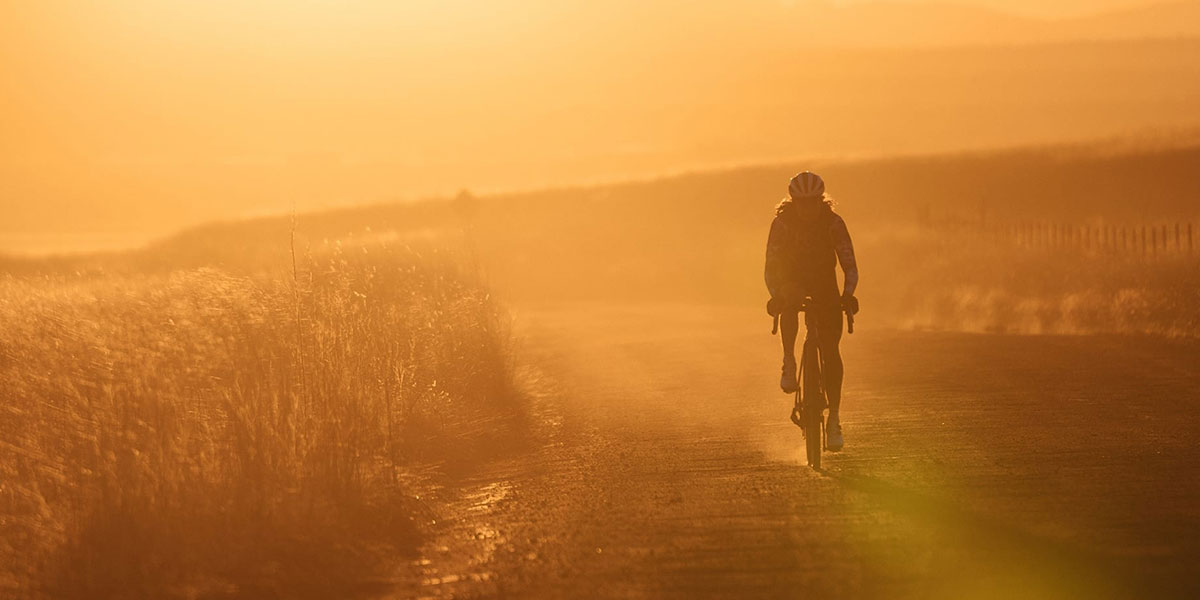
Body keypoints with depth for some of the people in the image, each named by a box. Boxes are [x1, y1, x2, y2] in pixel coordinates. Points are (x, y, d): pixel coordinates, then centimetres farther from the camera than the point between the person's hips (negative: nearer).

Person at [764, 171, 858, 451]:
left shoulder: (833, 223, -16)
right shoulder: (782, 223, -18)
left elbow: (849, 265, -18)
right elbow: (771, 266, -21)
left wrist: (848, 294, -35)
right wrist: (776, 295, -38)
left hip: (825, 286, 1)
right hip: (792, 283, -1)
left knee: (831, 351, -10)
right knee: (789, 304, -39)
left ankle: (834, 419, -4)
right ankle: (789, 363, -27)